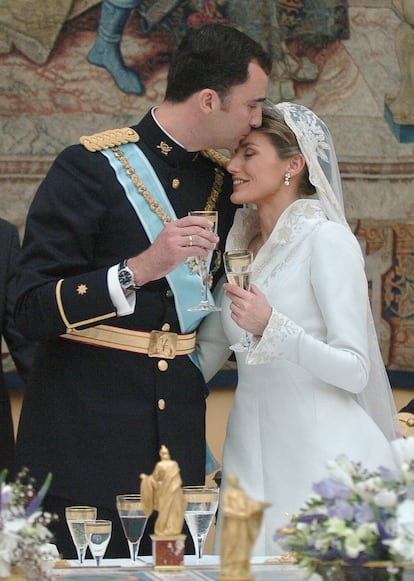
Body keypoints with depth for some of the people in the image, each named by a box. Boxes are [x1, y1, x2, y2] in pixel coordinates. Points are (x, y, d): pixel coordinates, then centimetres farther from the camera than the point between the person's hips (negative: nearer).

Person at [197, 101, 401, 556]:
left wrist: (271, 327, -25)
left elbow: (355, 371, -14)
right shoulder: (240, 247, 13)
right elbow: (203, 358, 17)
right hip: (251, 448, 7)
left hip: (319, 450, -6)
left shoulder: (326, 239, -9)